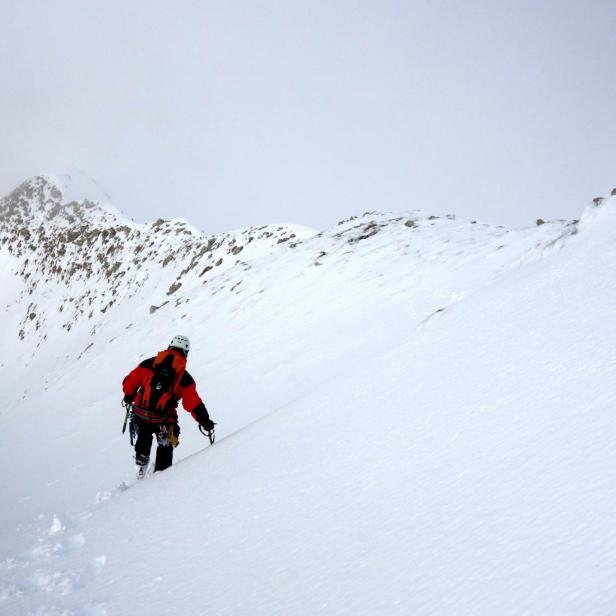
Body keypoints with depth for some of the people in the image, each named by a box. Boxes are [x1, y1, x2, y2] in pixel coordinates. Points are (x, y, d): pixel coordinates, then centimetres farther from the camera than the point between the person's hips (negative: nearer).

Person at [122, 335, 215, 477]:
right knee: (165, 446, 23)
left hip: (140, 415, 3)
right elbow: (194, 404, -5)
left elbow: (129, 382, 4)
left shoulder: (148, 364, 2)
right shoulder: (185, 378, -3)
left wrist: (128, 396, 23)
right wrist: (205, 421, 5)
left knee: (144, 438, 33)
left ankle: (140, 468, 41)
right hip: (162, 421, -3)